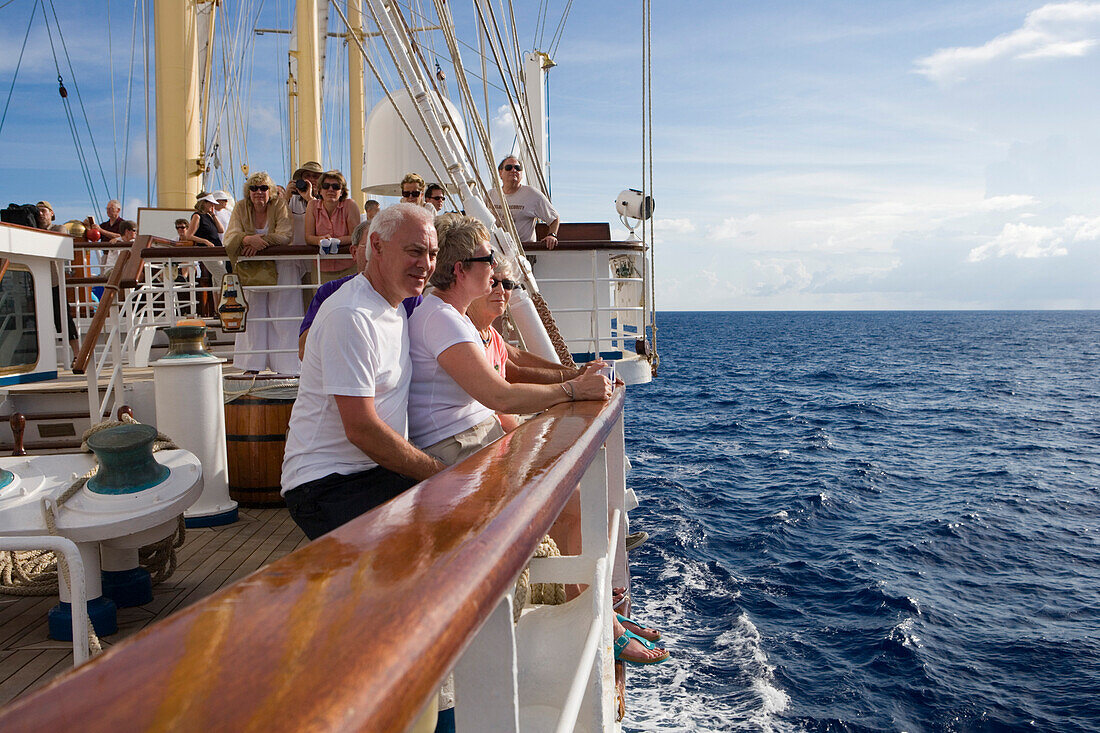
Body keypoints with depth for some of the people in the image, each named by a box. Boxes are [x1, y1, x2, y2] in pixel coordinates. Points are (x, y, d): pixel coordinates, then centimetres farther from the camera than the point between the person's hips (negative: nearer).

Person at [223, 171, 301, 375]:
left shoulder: (279, 206, -4)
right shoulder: (241, 208, 3)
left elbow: (284, 236, -16)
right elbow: (229, 237, -8)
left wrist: (260, 241, -28)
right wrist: (248, 239, -29)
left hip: (281, 267, -3)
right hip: (252, 269, 3)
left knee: (282, 312, -7)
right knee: (253, 311, -2)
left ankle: (285, 364, -3)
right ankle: (253, 363, 3)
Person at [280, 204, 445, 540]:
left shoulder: (395, 308, 15)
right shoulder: (350, 316, -17)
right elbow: (362, 429, -21)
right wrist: (440, 474, -14)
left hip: (376, 471, 9)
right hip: (329, 483, -9)